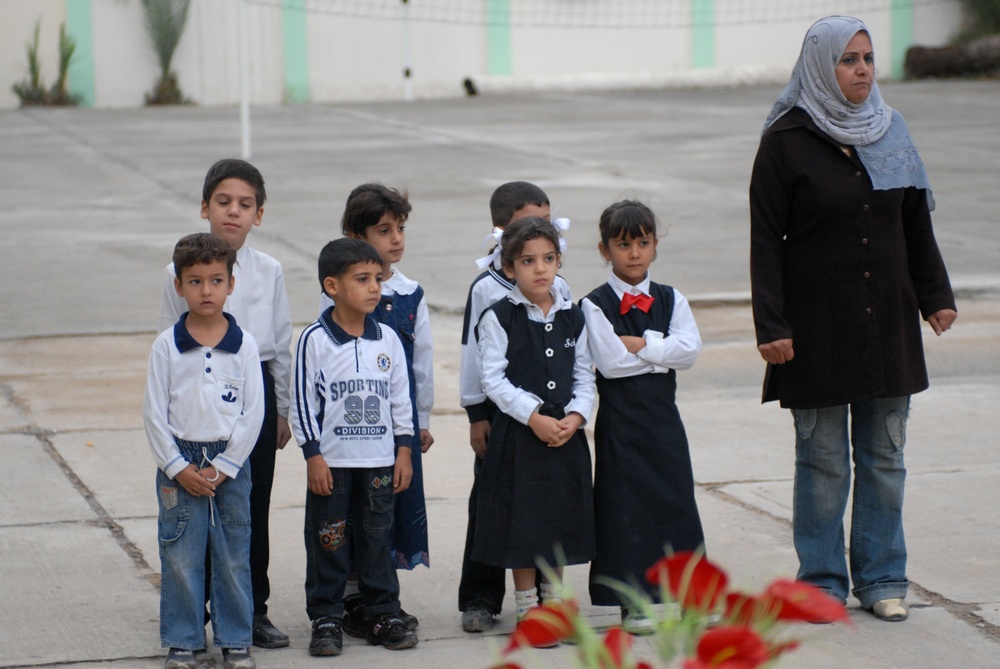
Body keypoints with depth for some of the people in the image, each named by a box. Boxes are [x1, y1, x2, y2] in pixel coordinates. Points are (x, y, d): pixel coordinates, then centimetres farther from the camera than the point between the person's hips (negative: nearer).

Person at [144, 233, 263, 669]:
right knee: (180, 557, 3)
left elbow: (254, 413, -2)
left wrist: (223, 467, -7)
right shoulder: (167, 346, -2)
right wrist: (179, 468, -8)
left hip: (231, 464, 0)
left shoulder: (243, 346, -1)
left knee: (234, 558, 5)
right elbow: (154, 413, -1)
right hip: (179, 463, 0)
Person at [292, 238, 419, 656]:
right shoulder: (315, 340, -7)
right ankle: (326, 619, 10)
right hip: (331, 463, -3)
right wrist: (313, 456, -10)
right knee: (329, 542, 2)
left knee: (378, 540, 10)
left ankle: (383, 615, 18)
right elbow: (302, 401, -7)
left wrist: (404, 451, 6)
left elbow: (400, 399, 10)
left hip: (379, 461, 3)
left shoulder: (387, 339, 5)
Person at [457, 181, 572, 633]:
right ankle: (479, 599, 10)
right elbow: (473, 354, -3)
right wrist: (476, 415, -5)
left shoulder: (558, 289, 4)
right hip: (500, 408, -3)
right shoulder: (486, 289, -5)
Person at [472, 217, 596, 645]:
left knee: (561, 517, 10)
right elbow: (494, 379, -11)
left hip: (565, 432, 4)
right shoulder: (499, 318, -7)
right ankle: (526, 609, 11)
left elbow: (584, 375, 8)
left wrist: (575, 416, -9)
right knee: (522, 520, 0)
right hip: (517, 433, -4)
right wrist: (534, 417, -18)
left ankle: (553, 602, 24)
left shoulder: (573, 318, 7)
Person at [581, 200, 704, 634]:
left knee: (675, 496, 7)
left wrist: (638, 344, -14)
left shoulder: (671, 300, 8)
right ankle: (630, 602, 8)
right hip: (620, 416, -3)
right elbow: (609, 361, -17)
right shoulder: (595, 304, -4)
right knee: (625, 504, 0)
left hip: (663, 415, 4)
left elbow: (689, 350, -8)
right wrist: (661, 350, -10)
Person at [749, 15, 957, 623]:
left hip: (888, 322, 4)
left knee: (885, 458, 8)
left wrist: (936, 294, 9)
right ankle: (823, 580, 13)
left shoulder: (891, 132, 8)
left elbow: (917, 224, 15)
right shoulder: (786, 141, -6)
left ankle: (882, 578, 17)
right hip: (818, 326, -4)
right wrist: (771, 325, -12)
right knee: (824, 461, 2)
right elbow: (766, 239, -7)